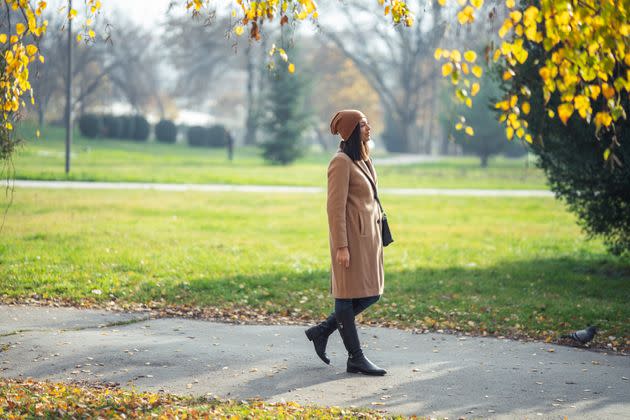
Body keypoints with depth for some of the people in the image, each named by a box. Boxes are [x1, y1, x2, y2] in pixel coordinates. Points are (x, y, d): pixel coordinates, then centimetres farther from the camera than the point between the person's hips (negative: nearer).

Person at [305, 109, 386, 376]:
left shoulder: (364, 159, 15)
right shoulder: (341, 162, -13)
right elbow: (335, 206, -16)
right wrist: (341, 246, -19)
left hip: (368, 234, 10)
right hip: (351, 234, -9)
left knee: (372, 294, 10)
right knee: (349, 294, -1)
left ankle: (322, 331, 23)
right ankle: (355, 358, 6)